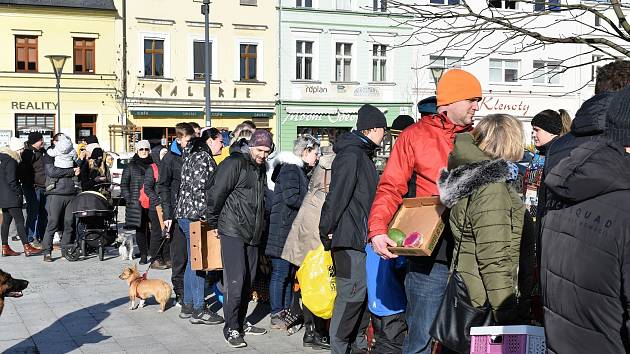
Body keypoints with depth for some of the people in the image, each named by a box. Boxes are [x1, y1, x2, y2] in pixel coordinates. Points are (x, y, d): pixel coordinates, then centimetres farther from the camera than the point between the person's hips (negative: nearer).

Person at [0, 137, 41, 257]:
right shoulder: (11, 160, -16)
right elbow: (11, 180, -21)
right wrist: (19, 192, -10)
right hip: (11, 197, -10)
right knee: (19, 220, -8)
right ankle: (27, 247, -8)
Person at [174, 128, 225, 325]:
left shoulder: (193, 155, 19)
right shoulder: (203, 157, -13)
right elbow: (199, 188, -21)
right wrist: (205, 214, -18)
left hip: (187, 214, 11)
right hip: (195, 215, -11)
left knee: (193, 260, 16)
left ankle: (188, 304, 23)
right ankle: (199, 310, -5)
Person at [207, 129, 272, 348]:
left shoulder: (261, 168, 15)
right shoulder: (235, 163, -11)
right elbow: (216, 193, -12)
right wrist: (213, 223, -6)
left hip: (252, 234, 8)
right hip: (232, 231, -8)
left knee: (248, 281, 12)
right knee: (235, 280, -10)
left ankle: (241, 322, 24)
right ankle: (231, 329, -3)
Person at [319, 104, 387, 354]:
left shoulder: (363, 154, 19)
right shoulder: (350, 155, -14)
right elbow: (337, 195, -18)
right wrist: (328, 229, -15)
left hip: (360, 237, 10)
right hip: (348, 238, -10)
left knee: (365, 289, 13)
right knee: (352, 291, -8)